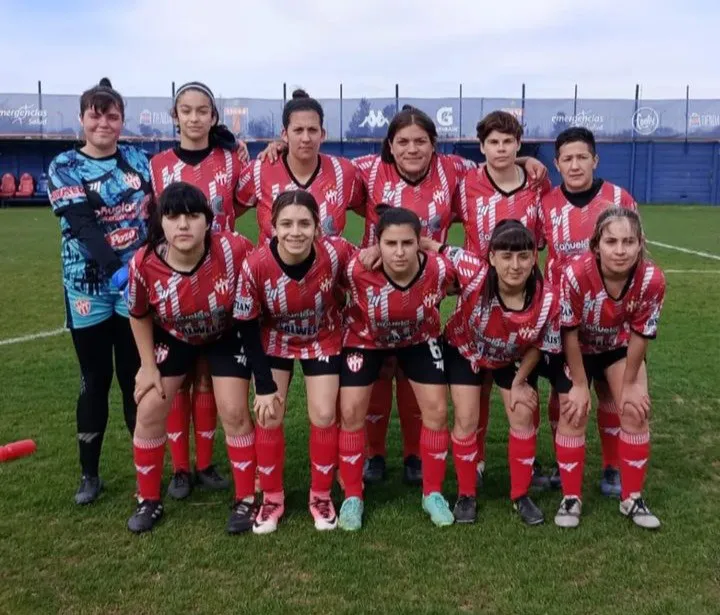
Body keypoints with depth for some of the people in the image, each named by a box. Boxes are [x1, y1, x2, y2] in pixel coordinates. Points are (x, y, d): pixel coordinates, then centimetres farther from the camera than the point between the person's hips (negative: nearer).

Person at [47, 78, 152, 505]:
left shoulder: (138, 160, 8)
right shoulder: (64, 167, -1)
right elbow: (83, 225, -14)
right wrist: (115, 268, -28)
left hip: (139, 287, 2)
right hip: (89, 289, -1)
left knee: (136, 378, 7)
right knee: (96, 382, 7)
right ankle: (90, 474, 22)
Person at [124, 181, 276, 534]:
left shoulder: (234, 250, -35)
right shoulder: (144, 263, -29)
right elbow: (139, 315, -6)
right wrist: (148, 365, -3)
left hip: (227, 336, -2)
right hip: (172, 338, 2)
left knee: (234, 413, -4)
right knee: (150, 411, 1)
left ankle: (246, 501, 15)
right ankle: (148, 501, 21)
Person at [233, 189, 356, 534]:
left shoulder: (336, 252, -31)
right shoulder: (256, 265, -31)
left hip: (323, 340, 0)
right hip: (273, 342, 0)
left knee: (324, 416, 0)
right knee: (269, 417, -1)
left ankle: (321, 497, 22)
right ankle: (272, 498, 21)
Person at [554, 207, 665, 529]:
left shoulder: (652, 279, -31)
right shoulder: (576, 274, -38)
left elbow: (640, 334, -16)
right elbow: (569, 334, -24)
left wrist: (629, 383, -7)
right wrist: (580, 384, -16)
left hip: (620, 346, 3)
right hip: (577, 348, -2)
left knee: (636, 411, -3)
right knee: (574, 414, -4)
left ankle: (632, 498, 13)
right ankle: (571, 499, 11)